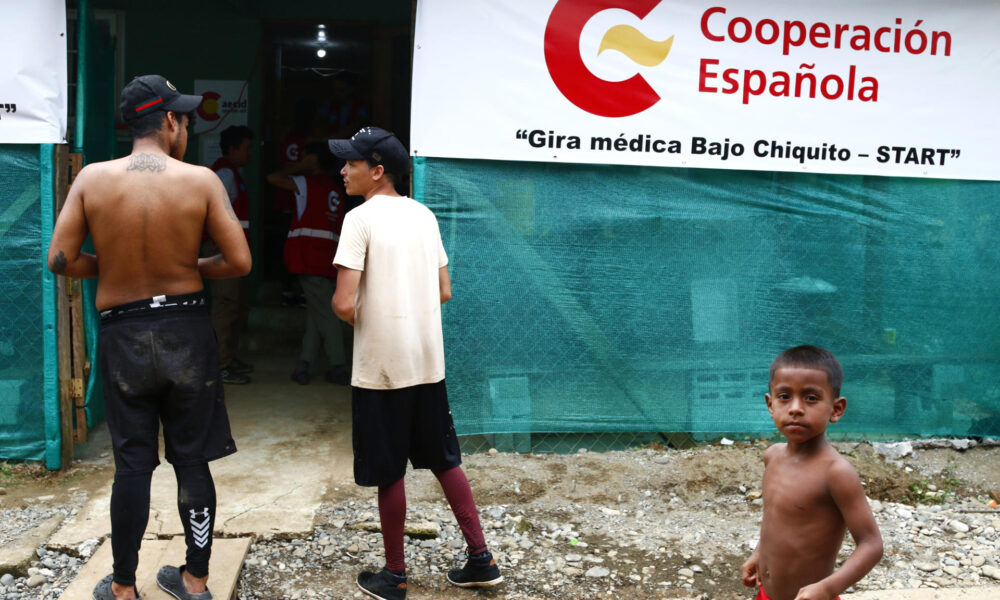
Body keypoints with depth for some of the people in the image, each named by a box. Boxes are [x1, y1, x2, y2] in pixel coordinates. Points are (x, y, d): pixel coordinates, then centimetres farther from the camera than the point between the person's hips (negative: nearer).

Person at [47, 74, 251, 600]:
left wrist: (113, 267, 11)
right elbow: (239, 261, -8)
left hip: (123, 335, 1)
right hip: (187, 330, 0)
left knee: (132, 464, 10)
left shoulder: (92, 178, -5)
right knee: (192, 461, 11)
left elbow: (61, 260, -6)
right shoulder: (201, 180, -7)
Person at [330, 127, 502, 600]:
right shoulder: (424, 215, 8)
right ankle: (481, 559, 20)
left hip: (381, 366, -6)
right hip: (428, 361, 6)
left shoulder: (361, 219, -12)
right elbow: (444, 292, 11)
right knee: (444, 460, 17)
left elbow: (344, 304, -19)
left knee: (389, 473, 6)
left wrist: (357, 319, 1)